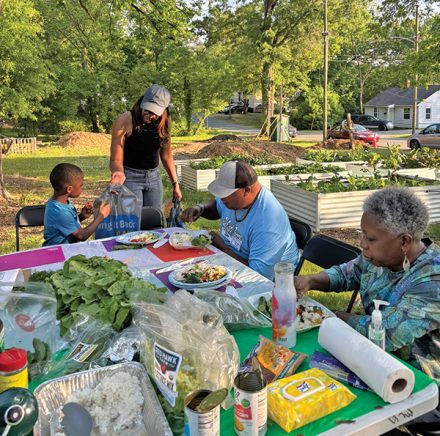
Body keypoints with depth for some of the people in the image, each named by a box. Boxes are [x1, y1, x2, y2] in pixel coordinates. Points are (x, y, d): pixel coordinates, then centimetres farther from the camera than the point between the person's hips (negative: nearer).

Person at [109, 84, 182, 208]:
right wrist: (118, 173, -36)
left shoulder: (164, 122, -2)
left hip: (154, 177, 4)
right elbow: (116, 159, -15)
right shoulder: (125, 121, -16)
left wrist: (175, 184, 9)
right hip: (130, 177, -4)